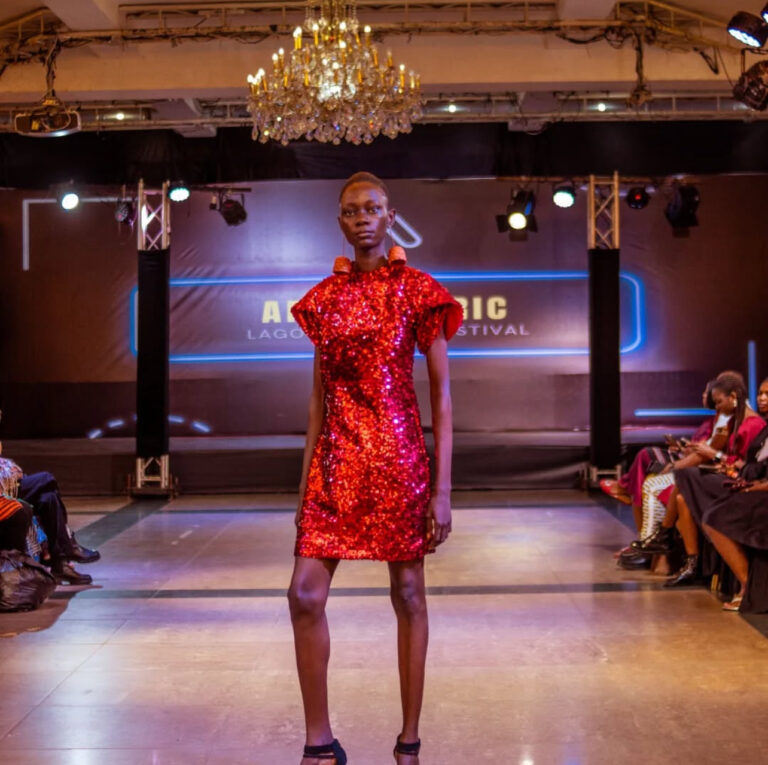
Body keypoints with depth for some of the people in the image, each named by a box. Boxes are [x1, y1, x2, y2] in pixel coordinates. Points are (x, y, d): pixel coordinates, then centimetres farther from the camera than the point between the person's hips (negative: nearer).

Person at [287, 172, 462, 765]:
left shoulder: (418, 292, -1)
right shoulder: (326, 298, 10)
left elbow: (441, 394, -3)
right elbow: (320, 394, 13)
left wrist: (442, 488, -9)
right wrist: (307, 478, 9)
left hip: (399, 458, -3)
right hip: (337, 460, 4)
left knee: (408, 595, 6)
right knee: (305, 594, -4)